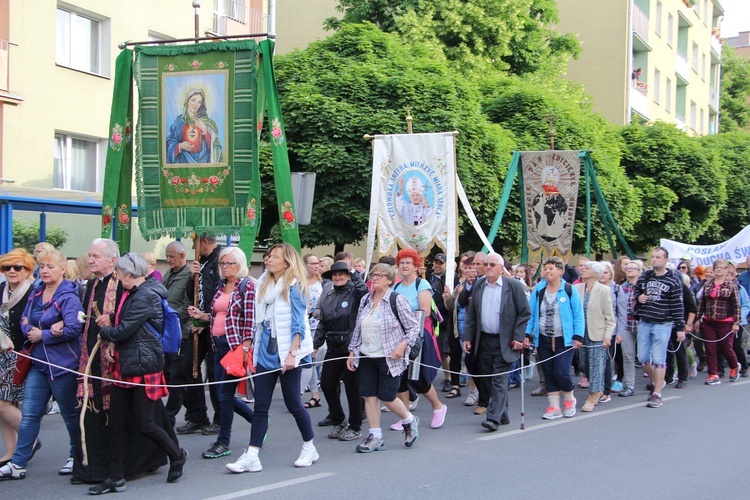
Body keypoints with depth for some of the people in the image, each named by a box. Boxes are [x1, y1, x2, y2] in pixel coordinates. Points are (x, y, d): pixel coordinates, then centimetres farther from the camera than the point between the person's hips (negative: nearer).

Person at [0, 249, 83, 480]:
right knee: (29, 414, 6)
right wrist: (30, 331, -9)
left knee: (70, 413, 9)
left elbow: (73, 329, -25)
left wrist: (42, 336, -17)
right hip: (38, 362, 7)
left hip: (63, 364, -7)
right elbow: (24, 320, 14)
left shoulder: (68, 297, -15)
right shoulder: (36, 293, 9)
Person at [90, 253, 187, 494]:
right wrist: (112, 343, 1)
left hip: (144, 366, -9)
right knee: (116, 423, 6)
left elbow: (124, 330, -19)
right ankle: (116, 478, 13)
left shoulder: (146, 296, -18)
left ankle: (177, 455, 23)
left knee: (142, 422, -1)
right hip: (124, 366, 9)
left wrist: (104, 331, 0)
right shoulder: (130, 293, 13)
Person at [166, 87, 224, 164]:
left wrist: (204, 130, -7)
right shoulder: (179, 121, 6)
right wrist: (180, 146, -11)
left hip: (203, 160, 0)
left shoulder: (206, 121, 9)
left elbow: (212, 144, 4)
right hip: (184, 160, 0)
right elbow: (170, 143, 7)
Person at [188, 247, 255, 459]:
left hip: (235, 345, -8)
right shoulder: (222, 286, 15)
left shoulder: (246, 286, -7)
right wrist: (202, 316, 5)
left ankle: (223, 442, 7)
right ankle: (258, 420, 30)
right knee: (224, 394, 10)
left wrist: (245, 348, -18)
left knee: (224, 393, -5)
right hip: (219, 344, 8)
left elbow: (250, 319, -13)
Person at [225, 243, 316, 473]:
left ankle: (309, 448, 21)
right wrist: (255, 352, 16)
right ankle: (251, 457, 1)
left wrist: (292, 354, -21)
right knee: (260, 406, 2)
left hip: (287, 354, -6)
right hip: (265, 353, 6)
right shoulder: (264, 285, 12)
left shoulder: (294, 287, -8)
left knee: (293, 403, 3)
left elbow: (298, 324, -13)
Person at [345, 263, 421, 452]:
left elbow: (414, 327, -7)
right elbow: (357, 329, 16)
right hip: (366, 358, 6)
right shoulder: (365, 300, 9)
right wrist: (352, 352, 12)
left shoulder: (397, 300, -8)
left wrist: (402, 346, -19)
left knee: (386, 396, -3)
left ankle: (409, 420, 25)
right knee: (369, 396, 1)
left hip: (389, 358, -6)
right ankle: (375, 437, 10)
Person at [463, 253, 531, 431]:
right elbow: (471, 314, 11)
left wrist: (518, 337, -11)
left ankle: (494, 417, -10)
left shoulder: (513, 285, -5)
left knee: (500, 380, -8)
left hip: (504, 342, -5)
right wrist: (468, 337, 5)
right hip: (484, 341, 5)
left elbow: (525, 313, -4)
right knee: (490, 379, 10)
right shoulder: (478, 286, 8)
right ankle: (503, 415, 20)